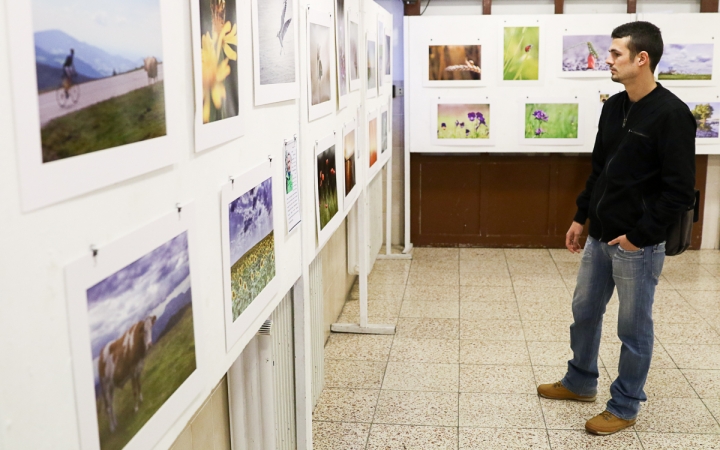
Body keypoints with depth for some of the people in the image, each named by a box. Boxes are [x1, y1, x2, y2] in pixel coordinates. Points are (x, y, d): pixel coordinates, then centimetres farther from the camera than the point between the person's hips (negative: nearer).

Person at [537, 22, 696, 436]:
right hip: (600, 237, 8)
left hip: (637, 246, -7)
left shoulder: (671, 114, -17)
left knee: (634, 328, 7)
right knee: (584, 312, 18)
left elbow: (680, 191, -18)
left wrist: (639, 236, -17)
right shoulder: (613, 107, 6)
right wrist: (582, 216, 14)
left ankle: (626, 406, 24)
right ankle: (581, 382, 38)